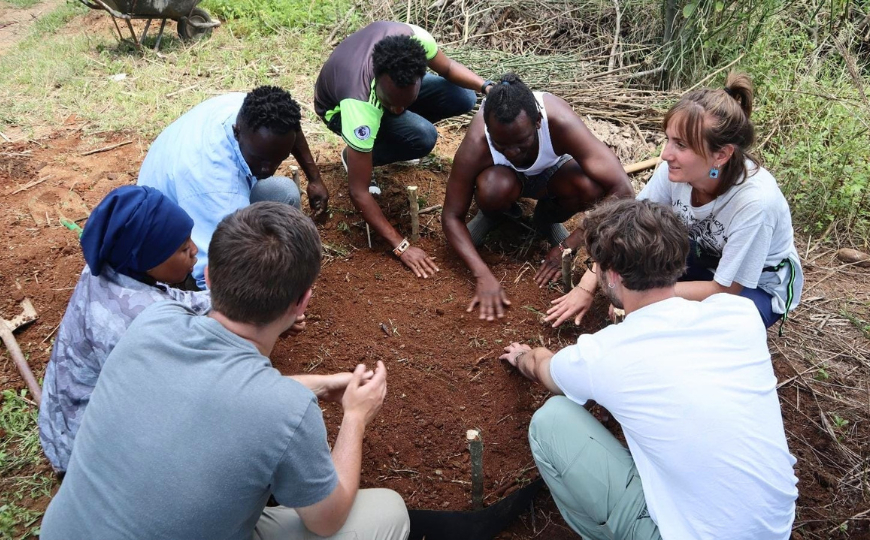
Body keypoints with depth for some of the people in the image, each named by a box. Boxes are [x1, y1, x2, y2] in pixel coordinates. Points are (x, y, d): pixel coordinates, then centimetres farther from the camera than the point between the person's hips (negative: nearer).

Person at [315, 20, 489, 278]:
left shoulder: (414, 38, -35)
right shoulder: (358, 108, -45)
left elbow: (448, 68, -12)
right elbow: (359, 193, -39)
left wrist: (487, 86, -30)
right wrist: (401, 246, -40)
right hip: (340, 105, -5)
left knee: (463, 98, -15)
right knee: (422, 137, -32)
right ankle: (353, 155, -3)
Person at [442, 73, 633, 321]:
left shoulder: (561, 122, -39)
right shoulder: (476, 146, -36)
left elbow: (622, 190, -38)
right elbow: (451, 217, -25)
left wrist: (567, 247, -36)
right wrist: (483, 275, -38)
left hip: (551, 171, 1)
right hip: (504, 173, 0)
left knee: (592, 187, -33)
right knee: (495, 189, -38)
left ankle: (547, 217, 2)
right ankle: (492, 216, 1)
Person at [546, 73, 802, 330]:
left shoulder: (754, 201, -37)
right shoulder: (675, 169, -26)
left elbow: (724, 290, -27)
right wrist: (587, 287, -19)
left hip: (761, 287, -4)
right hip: (704, 256, 4)